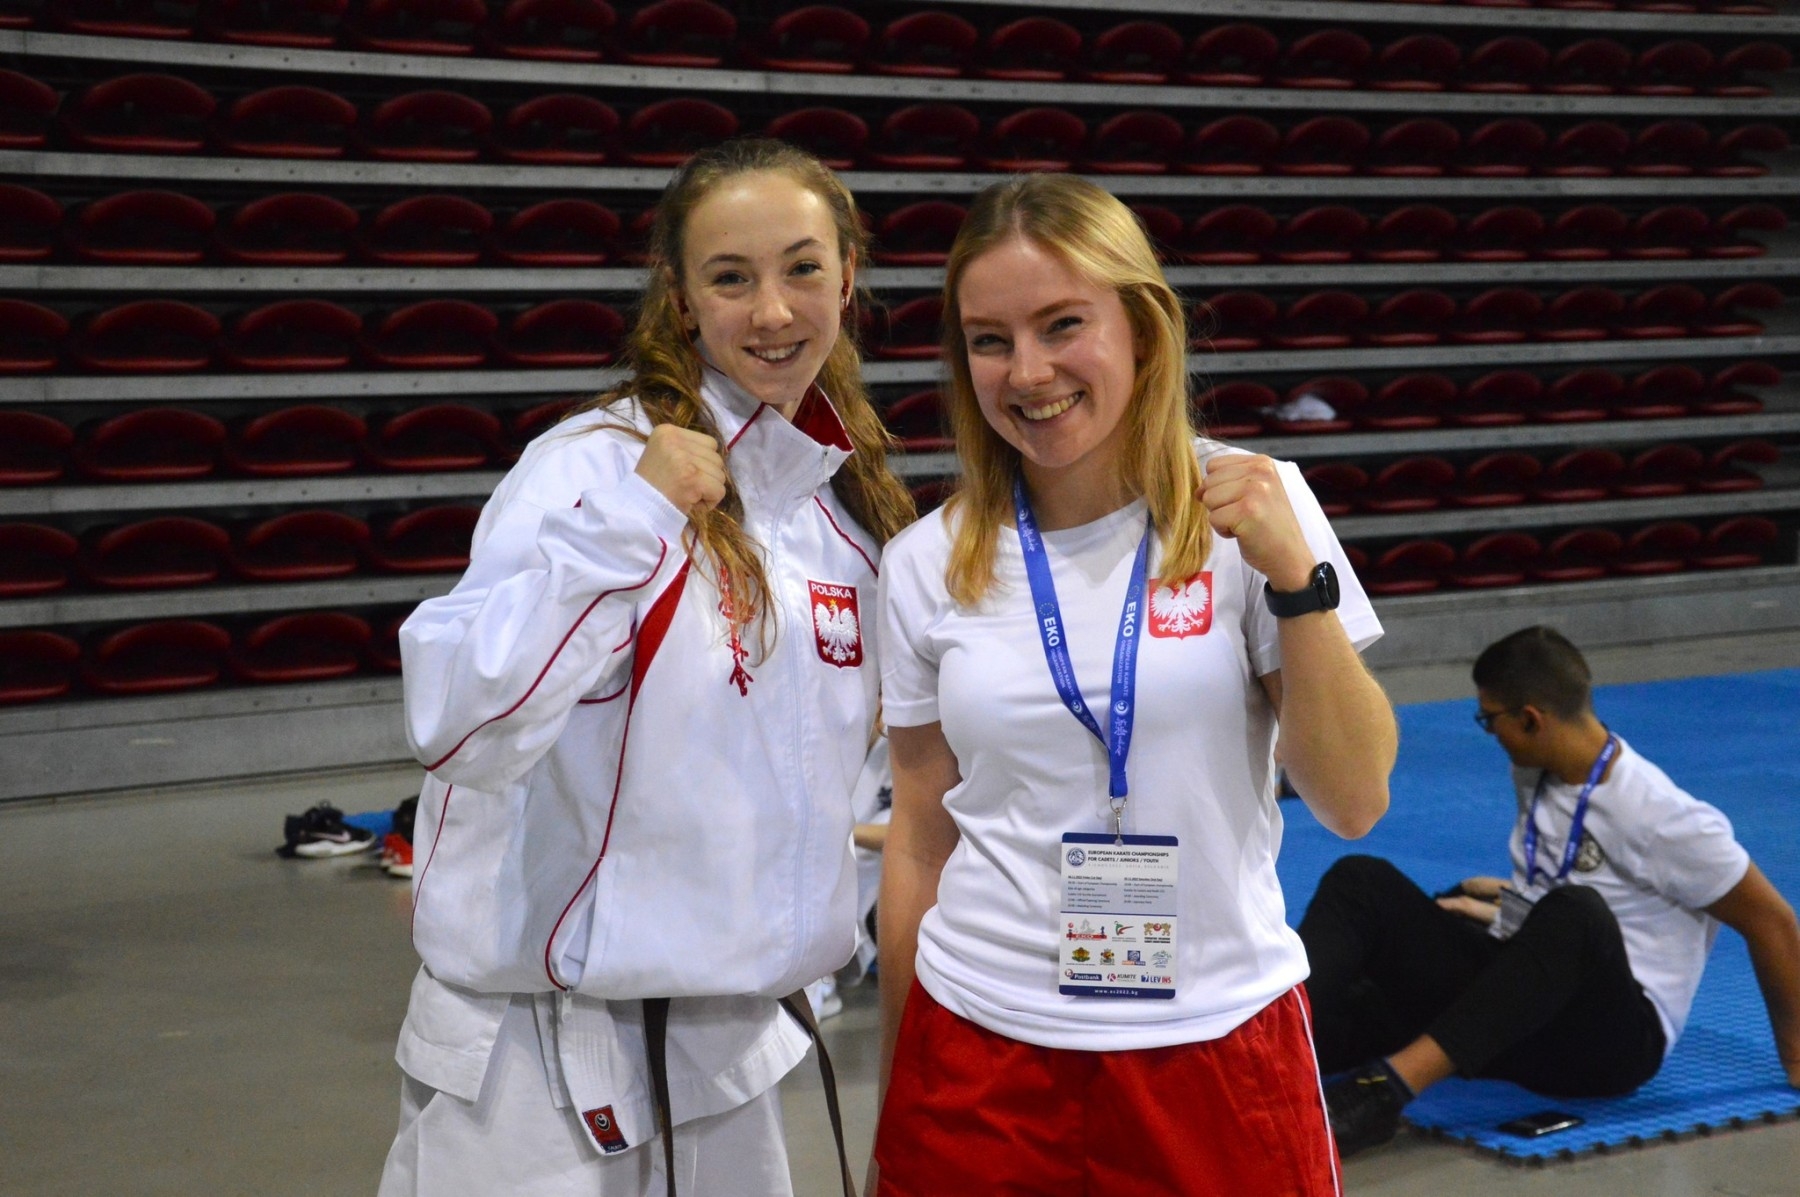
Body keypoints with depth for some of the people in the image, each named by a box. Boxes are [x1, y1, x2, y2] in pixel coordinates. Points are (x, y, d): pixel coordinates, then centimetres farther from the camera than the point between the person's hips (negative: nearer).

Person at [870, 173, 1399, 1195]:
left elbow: (1355, 804, -7)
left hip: (1217, 1047, -1)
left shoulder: (1245, 510, -6)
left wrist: (1295, 577, -18)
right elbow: (921, 841, 6)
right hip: (981, 1056, 1)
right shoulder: (928, 564, -2)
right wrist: (898, 1105, 11)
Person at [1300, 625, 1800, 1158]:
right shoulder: (1537, 770, 5)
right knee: (1364, 880, -12)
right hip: (1519, 992, 7)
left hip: (1609, 1036, -7)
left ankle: (1387, 1087, -52)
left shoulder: (1659, 817, -17)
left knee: (1574, 916, -40)